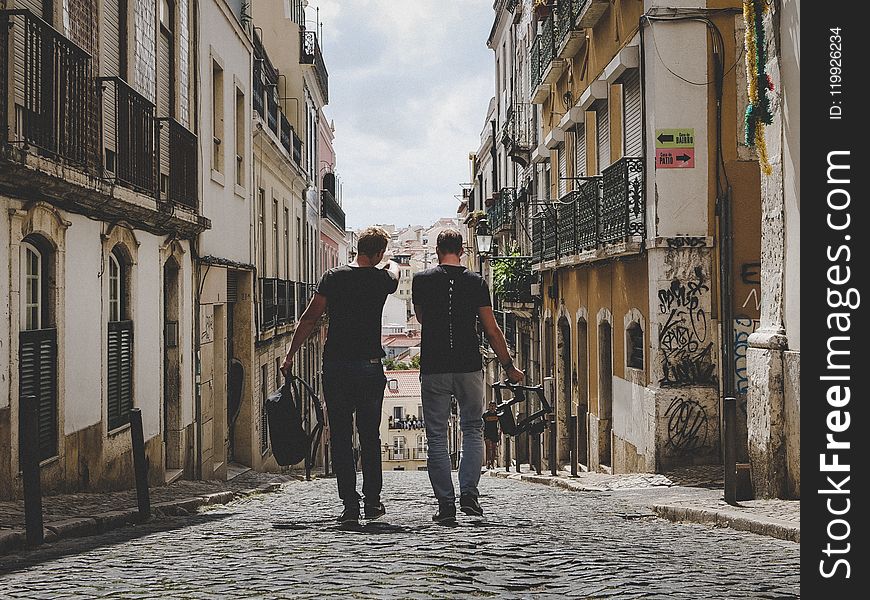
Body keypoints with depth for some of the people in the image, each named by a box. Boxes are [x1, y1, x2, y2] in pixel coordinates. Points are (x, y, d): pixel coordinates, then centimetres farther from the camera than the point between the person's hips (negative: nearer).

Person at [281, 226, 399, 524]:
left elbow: (310, 318, -4)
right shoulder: (382, 279, 3)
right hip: (370, 366, 1)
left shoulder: (333, 277, -1)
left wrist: (290, 355, 1)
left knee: (340, 438, 3)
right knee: (370, 437, 12)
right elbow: (394, 271, 29)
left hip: (336, 367, -1)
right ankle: (372, 502, 14)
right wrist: (392, 264, 53)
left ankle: (350, 504, -1)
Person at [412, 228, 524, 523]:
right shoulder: (476, 282, 1)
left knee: (437, 437, 4)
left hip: (433, 369, 0)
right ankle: (469, 493, -1)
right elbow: (492, 330, 0)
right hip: (469, 368, 1)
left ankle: (446, 503, 0)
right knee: (473, 430, 14)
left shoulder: (422, 280, 1)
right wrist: (509, 367, 8)